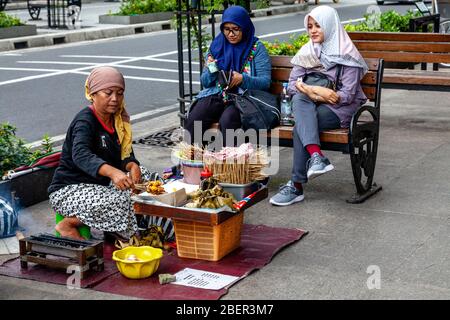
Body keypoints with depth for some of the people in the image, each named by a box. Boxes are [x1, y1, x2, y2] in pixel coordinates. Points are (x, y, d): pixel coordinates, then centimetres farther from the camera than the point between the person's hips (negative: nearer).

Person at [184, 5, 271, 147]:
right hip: (216, 95, 4)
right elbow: (205, 82, 15)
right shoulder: (216, 45, 13)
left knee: (227, 120, -35)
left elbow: (265, 82, -4)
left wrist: (242, 79, -20)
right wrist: (211, 72, -7)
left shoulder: (256, 48, 3)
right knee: (193, 119, -25)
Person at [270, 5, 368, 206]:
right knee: (299, 98, -32)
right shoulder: (307, 52, 13)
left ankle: (296, 186, -27)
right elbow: (292, 84, 7)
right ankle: (316, 156, -49)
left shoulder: (346, 54, -5)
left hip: (340, 109, -4)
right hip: (310, 106, 4)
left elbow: (347, 95, -12)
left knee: (300, 127, -31)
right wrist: (312, 91, -15)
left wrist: (311, 89, -19)